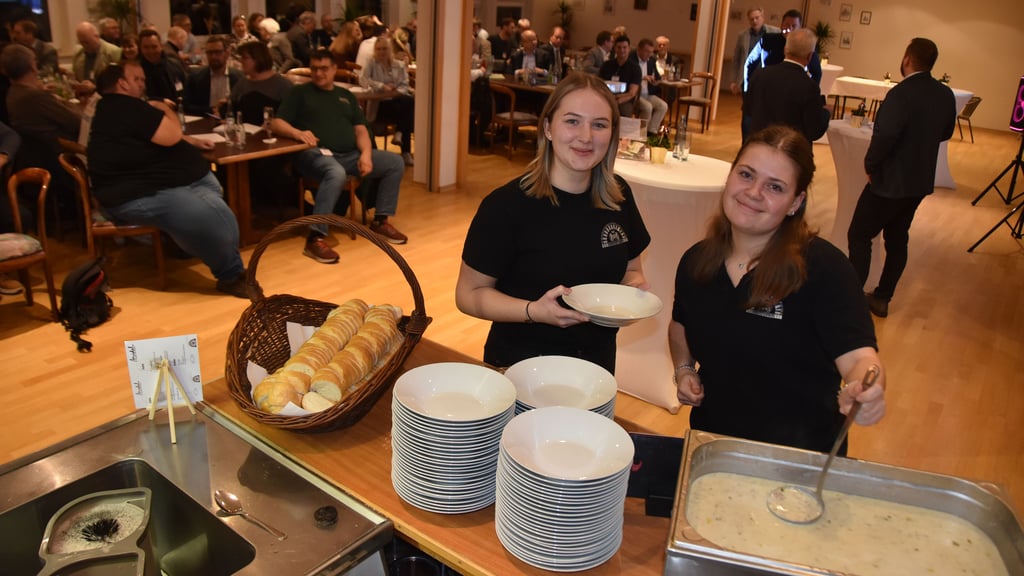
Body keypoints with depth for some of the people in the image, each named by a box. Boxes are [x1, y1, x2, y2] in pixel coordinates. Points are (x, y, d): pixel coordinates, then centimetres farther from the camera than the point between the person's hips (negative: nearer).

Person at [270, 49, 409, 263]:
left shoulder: (346, 96, 23)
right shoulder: (300, 93, 11)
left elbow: (360, 129, 14)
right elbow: (277, 123, 2)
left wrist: (366, 154, -7)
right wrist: (297, 132, -21)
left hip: (350, 154, 5)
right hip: (316, 153, -5)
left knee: (396, 163, -8)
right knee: (336, 174, -40)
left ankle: (380, 221, -1)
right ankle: (315, 237, -39)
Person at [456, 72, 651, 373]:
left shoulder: (618, 195, -4)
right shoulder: (505, 205, -19)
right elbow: (469, 293, -13)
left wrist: (636, 287, -11)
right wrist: (534, 311, -28)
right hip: (520, 365, -5)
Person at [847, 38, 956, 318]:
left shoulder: (901, 93, -23)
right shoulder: (946, 94, 3)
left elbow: (884, 135, -30)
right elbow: (945, 133, 16)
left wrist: (870, 165, -16)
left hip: (891, 181, -8)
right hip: (921, 181, 8)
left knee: (859, 236, 4)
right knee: (898, 238, 16)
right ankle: (882, 299, 25)